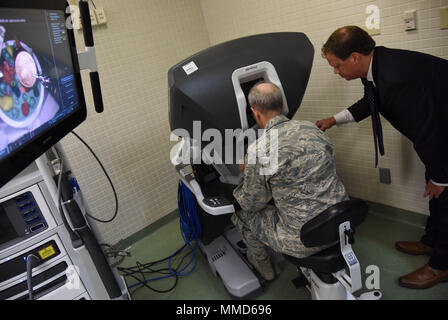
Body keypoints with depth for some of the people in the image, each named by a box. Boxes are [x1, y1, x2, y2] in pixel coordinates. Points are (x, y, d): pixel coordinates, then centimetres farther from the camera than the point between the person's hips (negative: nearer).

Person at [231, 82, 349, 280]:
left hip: (304, 241, -7)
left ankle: (263, 266, 40)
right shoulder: (312, 128, 1)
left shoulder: (257, 151, -18)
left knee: (241, 212, 15)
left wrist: (246, 173, 13)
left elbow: (252, 203, -6)